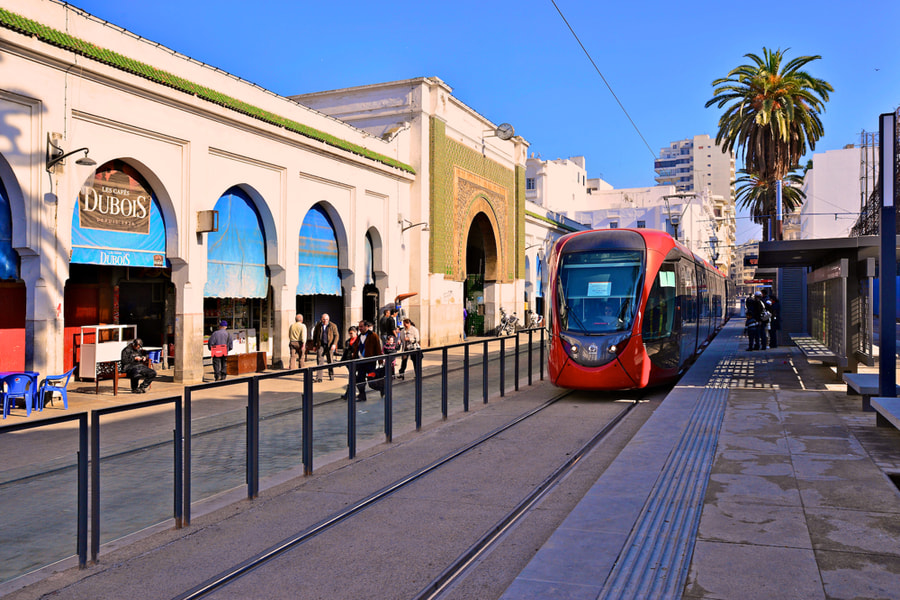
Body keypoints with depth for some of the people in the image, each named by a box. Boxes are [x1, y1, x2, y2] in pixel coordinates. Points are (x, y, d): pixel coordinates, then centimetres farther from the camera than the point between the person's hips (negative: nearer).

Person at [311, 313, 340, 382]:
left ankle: (331, 375, 24)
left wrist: (334, 344, -12)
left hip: (329, 346, 0)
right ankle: (319, 377, -12)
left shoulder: (333, 326, 2)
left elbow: (336, 335, 0)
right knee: (319, 361, -9)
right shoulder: (318, 326, 6)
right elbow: (314, 336, 13)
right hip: (320, 346, 0)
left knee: (330, 361, 8)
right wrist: (314, 345, 9)